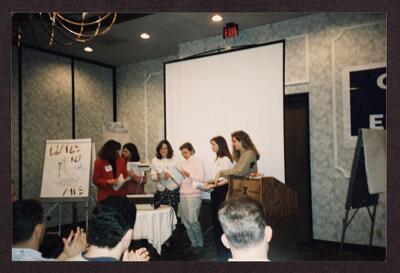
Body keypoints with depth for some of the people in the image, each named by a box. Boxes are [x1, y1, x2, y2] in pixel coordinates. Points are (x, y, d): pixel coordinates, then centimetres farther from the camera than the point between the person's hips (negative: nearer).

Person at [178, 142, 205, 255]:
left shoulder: (198, 162, 0)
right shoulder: (182, 164, 18)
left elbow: (201, 179, -9)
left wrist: (188, 175, -18)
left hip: (194, 194, -6)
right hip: (183, 194, 6)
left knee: (193, 221, -11)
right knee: (186, 222, 4)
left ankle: (199, 245, 5)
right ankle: (193, 244, 17)